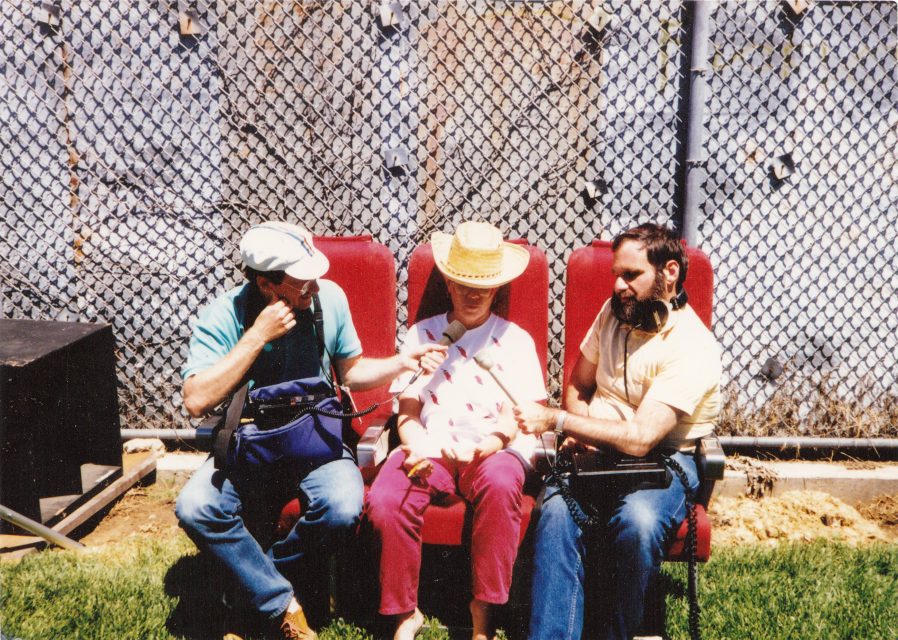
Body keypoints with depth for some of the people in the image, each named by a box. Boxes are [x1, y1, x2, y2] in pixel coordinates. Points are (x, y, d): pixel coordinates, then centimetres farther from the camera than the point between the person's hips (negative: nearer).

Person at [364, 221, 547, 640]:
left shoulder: (515, 339, 13)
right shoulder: (422, 334, 18)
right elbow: (407, 411, 13)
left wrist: (484, 446, -18)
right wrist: (416, 446, -10)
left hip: (495, 451, -1)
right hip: (433, 449, 2)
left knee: (499, 483, -38)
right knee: (384, 502, -29)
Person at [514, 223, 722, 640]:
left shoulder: (691, 347, -15)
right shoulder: (614, 312, 8)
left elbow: (640, 438, -24)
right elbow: (577, 385, 20)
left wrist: (556, 420, -23)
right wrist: (581, 432, -1)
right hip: (598, 454, 5)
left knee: (638, 522, -37)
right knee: (557, 511, -29)